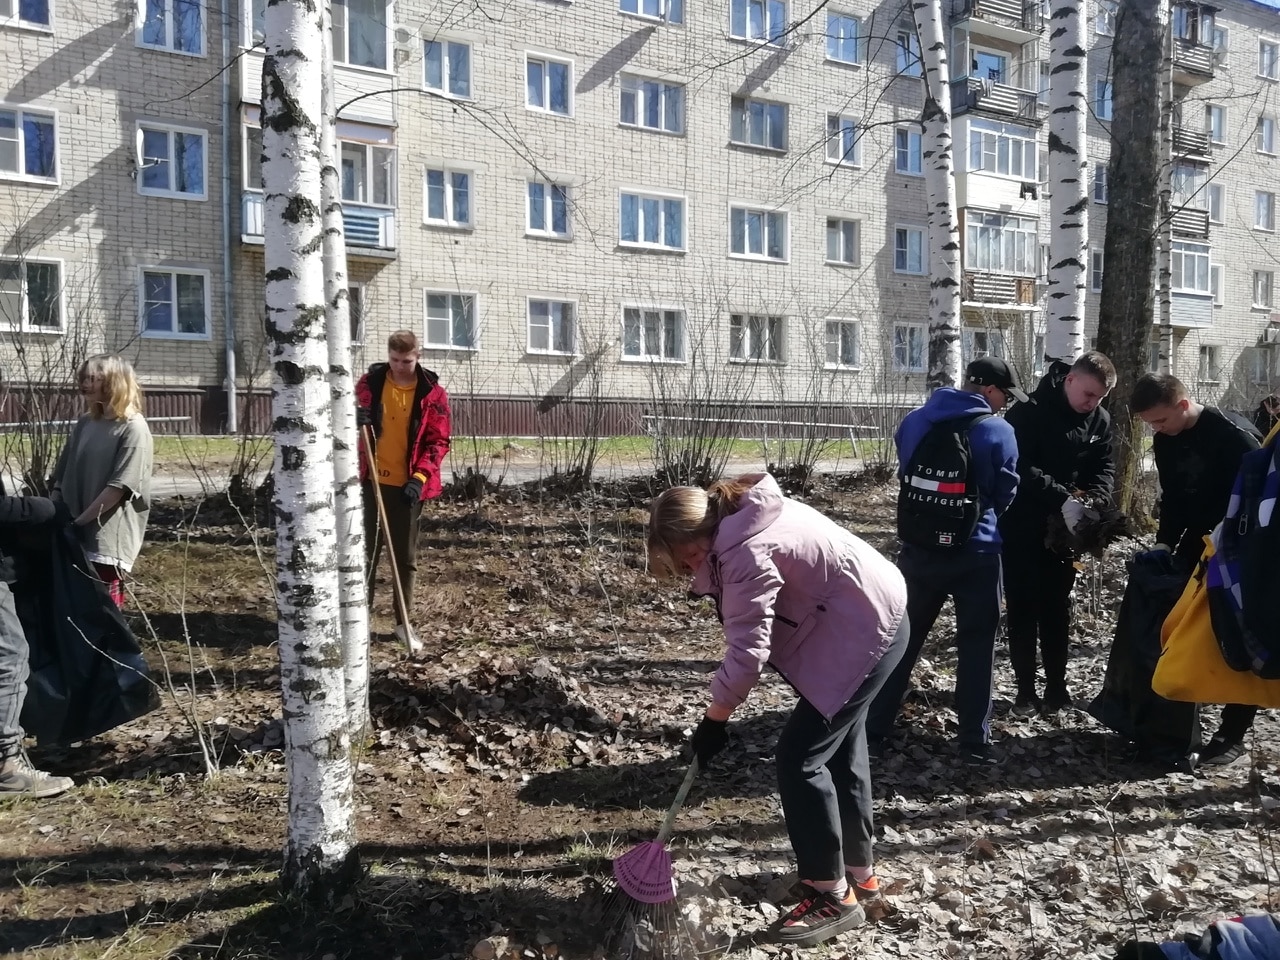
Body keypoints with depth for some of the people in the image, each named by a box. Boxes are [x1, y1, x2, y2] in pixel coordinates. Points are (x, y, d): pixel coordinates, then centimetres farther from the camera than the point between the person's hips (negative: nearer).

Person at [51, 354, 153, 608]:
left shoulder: (133, 428, -9)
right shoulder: (84, 424, 12)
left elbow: (118, 487, -15)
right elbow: (62, 477, 15)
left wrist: (77, 522, -12)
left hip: (108, 541, -7)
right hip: (73, 538, 7)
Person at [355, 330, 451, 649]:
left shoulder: (432, 392, -4)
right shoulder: (369, 382, 0)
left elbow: (439, 440, -4)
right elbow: (352, 418, 10)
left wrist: (420, 477, -15)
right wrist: (357, 419, -15)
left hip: (408, 485, -1)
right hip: (371, 481, 1)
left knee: (406, 556, 7)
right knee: (366, 551, 6)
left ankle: (403, 622, 17)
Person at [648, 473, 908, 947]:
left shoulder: (746, 553, -28)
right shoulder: (742, 514, 1)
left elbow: (746, 651, -25)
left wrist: (714, 721, -13)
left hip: (865, 632, -11)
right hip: (875, 617, 11)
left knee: (799, 756, -8)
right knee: (840, 751, 19)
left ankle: (834, 896, 4)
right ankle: (858, 871, 35)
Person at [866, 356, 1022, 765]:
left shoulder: (914, 421, 2)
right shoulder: (998, 431, -10)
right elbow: (1005, 494, 1)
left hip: (918, 548, 4)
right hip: (975, 554, -3)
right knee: (976, 644, 8)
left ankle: (874, 724, 20)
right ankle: (974, 742, 12)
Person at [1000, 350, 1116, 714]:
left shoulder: (1100, 420, 2)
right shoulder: (1029, 411, -15)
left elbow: (1103, 469, 4)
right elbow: (1020, 468, -22)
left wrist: (1092, 501, -18)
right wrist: (1063, 499, -32)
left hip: (1065, 530, 5)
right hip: (1021, 527, -4)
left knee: (1057, 609, 11)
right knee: (1022, 609, 2)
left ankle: (1056, 686, 20)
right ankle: (1025, 690, 9)